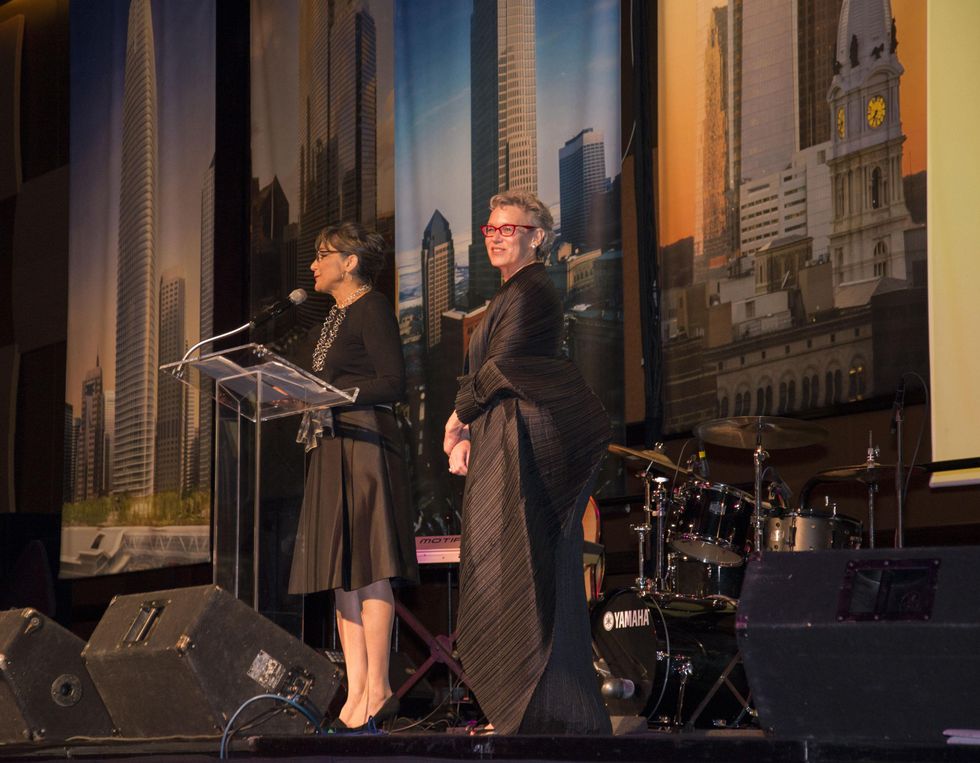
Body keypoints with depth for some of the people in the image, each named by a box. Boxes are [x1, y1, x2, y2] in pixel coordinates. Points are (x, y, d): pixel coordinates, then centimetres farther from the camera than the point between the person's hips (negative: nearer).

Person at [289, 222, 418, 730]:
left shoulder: (372, 307, -5)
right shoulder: (337, 315, 22)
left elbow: (392, 384, -14)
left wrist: (324, 390, -17)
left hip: (365, 445, -9)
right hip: (332, 449, 9)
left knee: (368, 569, -11)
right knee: (342, 573, 4)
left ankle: (377, 690, -11)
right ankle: (357, 693, 3)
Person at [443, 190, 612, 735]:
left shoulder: (530, 291, -10)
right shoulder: (513, 292, 22)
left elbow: (501, 366, -15)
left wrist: (460, 416, -1)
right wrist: (468, 433, 11)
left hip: (521, 443, -10)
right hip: (502, 442, 10)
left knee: (517, 573, -11)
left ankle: (537, 711, -10)